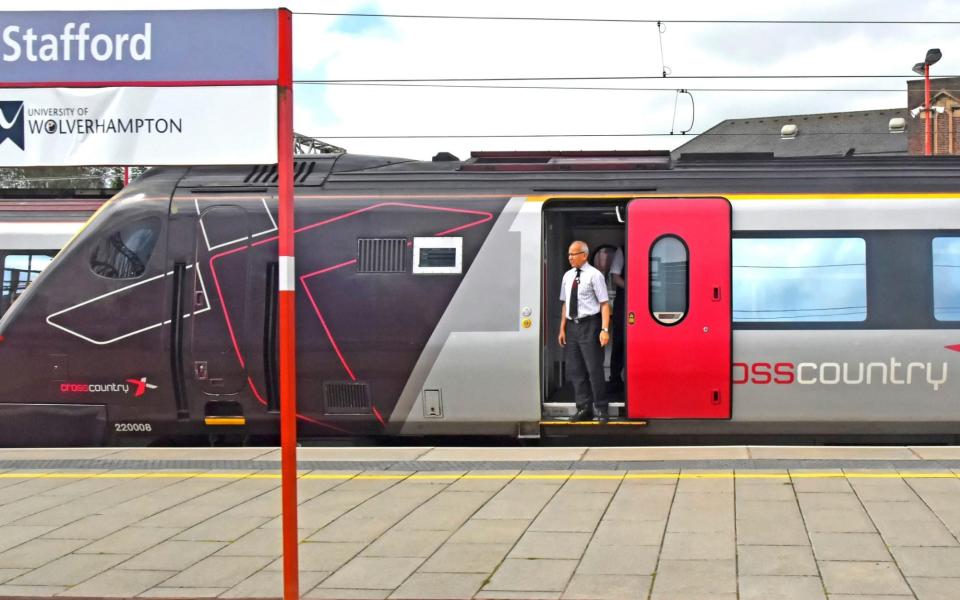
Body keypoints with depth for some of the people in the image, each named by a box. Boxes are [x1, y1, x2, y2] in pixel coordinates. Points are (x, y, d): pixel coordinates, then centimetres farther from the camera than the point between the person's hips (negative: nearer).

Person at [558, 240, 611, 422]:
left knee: (594, 368, -4)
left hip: (589, 325, -6)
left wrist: (605, 330, -17)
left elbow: (604, 304, -9)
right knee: (575, 369, 8)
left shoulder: (594, 275, -7)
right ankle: (584, 408, 17)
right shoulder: (568, 276, 11)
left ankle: (600, 409, 6)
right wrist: (562, 328, 12)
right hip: (572, 325, 6)